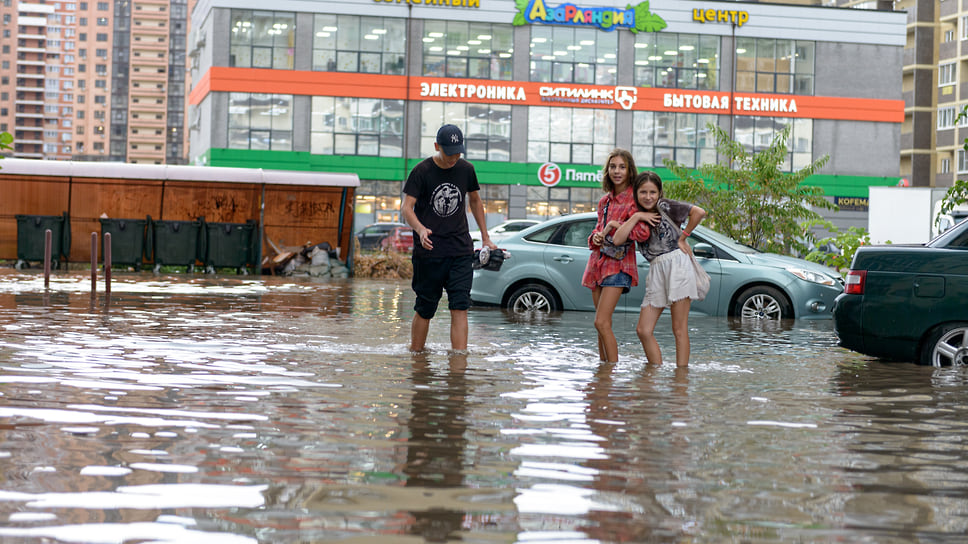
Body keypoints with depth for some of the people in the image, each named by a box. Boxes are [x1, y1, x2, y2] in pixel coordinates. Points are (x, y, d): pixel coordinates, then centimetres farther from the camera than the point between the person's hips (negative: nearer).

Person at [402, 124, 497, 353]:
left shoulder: (466, 169, 6)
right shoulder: (422, 171, -6)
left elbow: (474, 200, 22)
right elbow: (407, 207, -10)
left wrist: (485, 238, 23)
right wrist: (420, 229, -31)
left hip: (461, 250, 2)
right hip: (429, 251, -2)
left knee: (460, 308, -8)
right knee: (425, 310, 4)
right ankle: (415, 354, 20)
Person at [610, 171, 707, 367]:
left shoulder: (665, 206, 1)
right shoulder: (637, 217, 16)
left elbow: (699, 212, -11)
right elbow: (617, 239, 1)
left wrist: (683, 237, -4)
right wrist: (636, 217, -3)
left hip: (677, 263, -7)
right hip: (656, 269, 7)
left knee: (679, 329, -7)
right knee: (643, 330, 0)